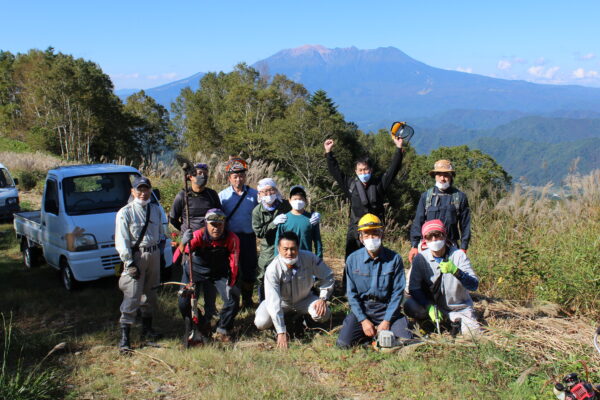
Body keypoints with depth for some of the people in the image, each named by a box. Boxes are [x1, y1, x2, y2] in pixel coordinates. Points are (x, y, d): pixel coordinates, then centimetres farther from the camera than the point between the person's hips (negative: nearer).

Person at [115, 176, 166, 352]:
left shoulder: (155, 209, 9)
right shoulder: (125, 212, -9)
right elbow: (121, 241, -11)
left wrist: (161, 243, 10)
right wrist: (129, 263, -17)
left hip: (154, 255, 6)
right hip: (135, 256, -6)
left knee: (150, 293, 17)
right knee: (132, 297, -9)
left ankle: (147, 328, 32)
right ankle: (124, 336, -4)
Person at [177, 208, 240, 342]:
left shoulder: (231, 239, -23)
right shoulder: (199, 235, -27)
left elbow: (234, 262, -17)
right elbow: (179, 256, -39)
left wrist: (231, 283, -24)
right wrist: (183, 242, -60)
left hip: (219, 274, 1)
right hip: (197, 271, -1)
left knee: (233, 300, -15)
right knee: (184, 302, -11)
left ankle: (223, 329, 11)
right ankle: (195, 327, 20)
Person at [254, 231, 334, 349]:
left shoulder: (309, 258, -26)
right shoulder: (273, 269, -32)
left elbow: (327, 276, -7)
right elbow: (273, 302, -33)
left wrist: (323, 298, -18)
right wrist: (281, 333, -36)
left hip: (304, 299, 2)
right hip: (282, 302, -1)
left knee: (323, 314, -25)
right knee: (261, 322, -25)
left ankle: (304, 317, 10)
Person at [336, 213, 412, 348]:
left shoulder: (394, 258, -8)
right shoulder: (353, 259, -6)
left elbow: (397, 292, -7)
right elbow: (352, 293, -2)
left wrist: (386, 320, -13)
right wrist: (363, 320, -10)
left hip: (387, 308, 0)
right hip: (361, 308, 1)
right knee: (344, 343, -18)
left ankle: (383, 330, 12)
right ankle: (366, 331, 13)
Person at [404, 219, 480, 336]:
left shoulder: (458, 255, -12)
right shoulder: (420, 259, -9)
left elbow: (474, 285, -19)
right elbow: (414, 288, -13)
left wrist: (455, 271, -38)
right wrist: (429, 307, -29)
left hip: (460, 307, -1)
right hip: (434, 306, 1)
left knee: (472, 333, -21)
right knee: (409, 306, -25)